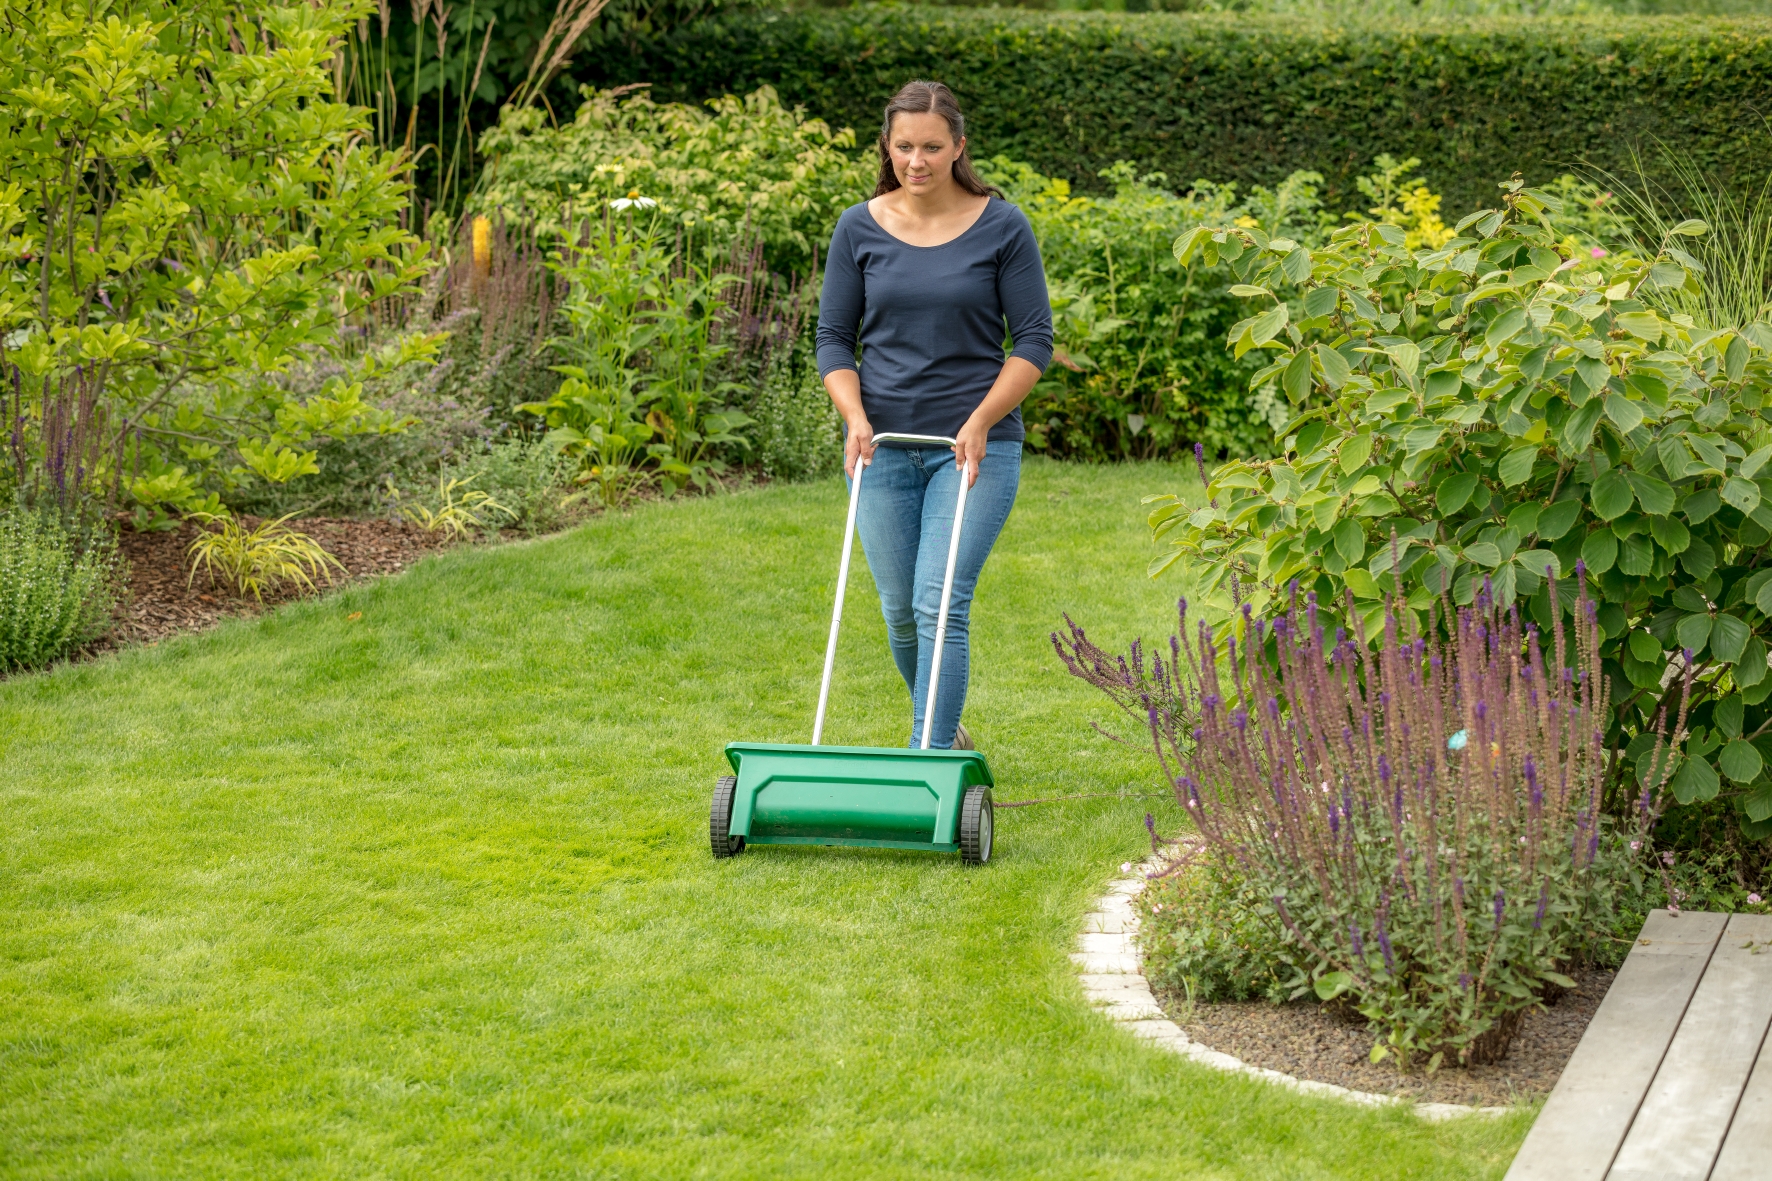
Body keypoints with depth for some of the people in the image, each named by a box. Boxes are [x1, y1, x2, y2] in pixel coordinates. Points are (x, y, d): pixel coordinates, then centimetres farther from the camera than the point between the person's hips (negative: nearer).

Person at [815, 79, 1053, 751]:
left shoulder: (1002, 228, -4)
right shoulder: (860, 229, 2)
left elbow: (1033, 340, -3)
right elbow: (834, 337, 6)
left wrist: (979, 423, -15)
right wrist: (854, 416, -11)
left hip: (975, 446, -3)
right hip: (884, 445, 3)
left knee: (940, 603, -13)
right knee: (901, 609, 9)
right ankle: (944, 728, 34)